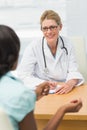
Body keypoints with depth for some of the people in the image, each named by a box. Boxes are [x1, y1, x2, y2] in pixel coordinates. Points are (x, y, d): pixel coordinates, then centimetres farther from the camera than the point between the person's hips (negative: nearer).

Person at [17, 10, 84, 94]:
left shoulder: (67, 44, 0)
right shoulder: (34, 47, -10)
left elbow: (73, 71, 0)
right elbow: (23, 75, -12)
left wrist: (71, 83, -23)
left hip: (64, 92, 2)